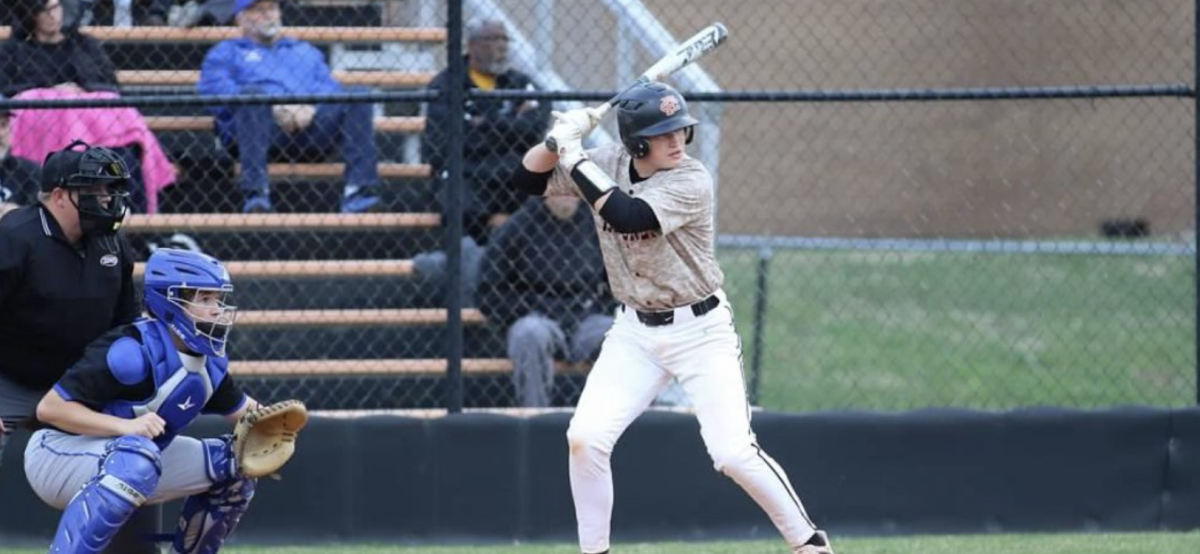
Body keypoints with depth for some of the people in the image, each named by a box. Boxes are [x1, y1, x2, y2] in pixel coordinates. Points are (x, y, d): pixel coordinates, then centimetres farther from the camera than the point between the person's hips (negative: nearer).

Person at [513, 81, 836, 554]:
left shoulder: (691, 182, -21)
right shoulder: (605, 166, -4)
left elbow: (628, 216, -35)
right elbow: (529, 179, 0)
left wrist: (574, 157, -29)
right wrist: (560, 139, -18)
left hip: (700, 330, -5)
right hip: (635, 332, 5)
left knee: (734, 453, -13)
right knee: (585, 437, -11)